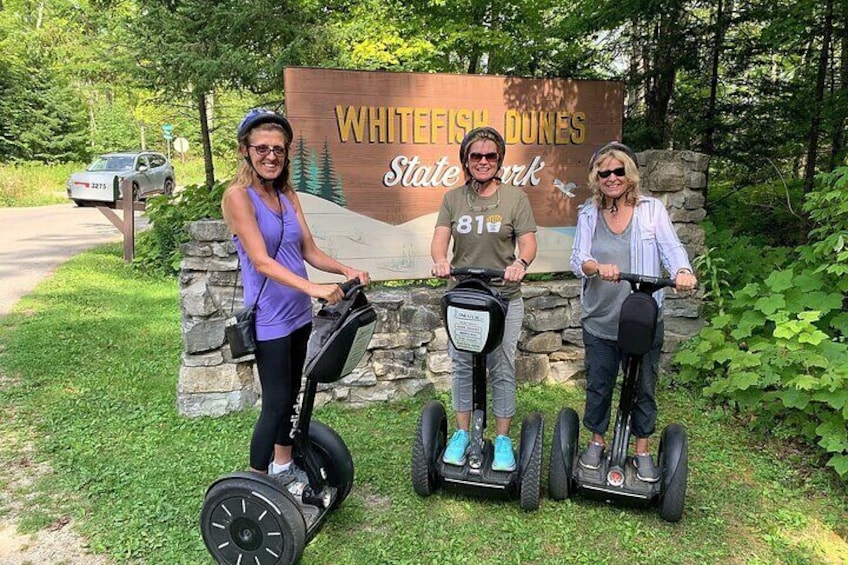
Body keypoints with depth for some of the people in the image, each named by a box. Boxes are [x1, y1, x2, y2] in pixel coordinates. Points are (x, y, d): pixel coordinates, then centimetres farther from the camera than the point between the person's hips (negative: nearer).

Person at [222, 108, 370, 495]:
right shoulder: (238, 196, -13)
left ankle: (283, 467, 36)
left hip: (298, 314, 7)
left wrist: (345, 270, -10)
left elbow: (309, 251, 7)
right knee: (275, 402, 0)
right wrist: (314, 288, -32)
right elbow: (261, 262, -22)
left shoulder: (288, 196, 8)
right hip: (269, 318, -7)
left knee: (291, 396, 18)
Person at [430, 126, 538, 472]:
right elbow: (439, 239, -5)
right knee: (461, 365, 9)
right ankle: (462, 433, 25)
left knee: (502, 369, 4)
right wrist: (440, 260, -28)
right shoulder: (453, 199, 6)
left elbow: (528, 242, -6)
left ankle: (503, 440, 18)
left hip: (504, 299, -2)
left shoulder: (515, 198, 1)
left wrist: (521, 263, -28)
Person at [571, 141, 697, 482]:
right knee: (598, 384, 12)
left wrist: (682, 271, -32)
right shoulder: (588, 214, 3)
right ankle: (597, 442, 34)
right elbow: (578, 258, -8)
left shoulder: (652, 209, 1)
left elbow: (671, 248, -9)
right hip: (599, 319, 1)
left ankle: (642, 451, 29)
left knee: (644, 386, 10)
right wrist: (598, 267, -31)